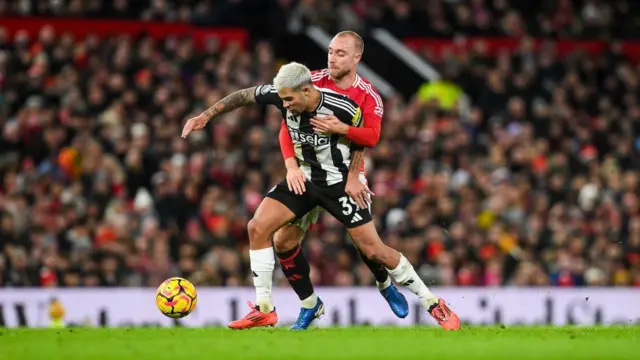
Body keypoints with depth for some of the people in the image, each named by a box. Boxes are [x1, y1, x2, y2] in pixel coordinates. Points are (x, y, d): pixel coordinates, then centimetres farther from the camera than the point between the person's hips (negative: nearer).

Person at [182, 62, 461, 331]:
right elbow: (244, 96, 0)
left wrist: (353, 176, -11)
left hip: (340, 183, -5)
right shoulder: (281, 96, -17)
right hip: (305, 178, 5)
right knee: (257, 227, -11)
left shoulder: (342, 108, -27)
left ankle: (432, 303, 8)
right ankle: (264, 310, -1)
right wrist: (206, 115, -1)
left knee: (373, 250, -8)